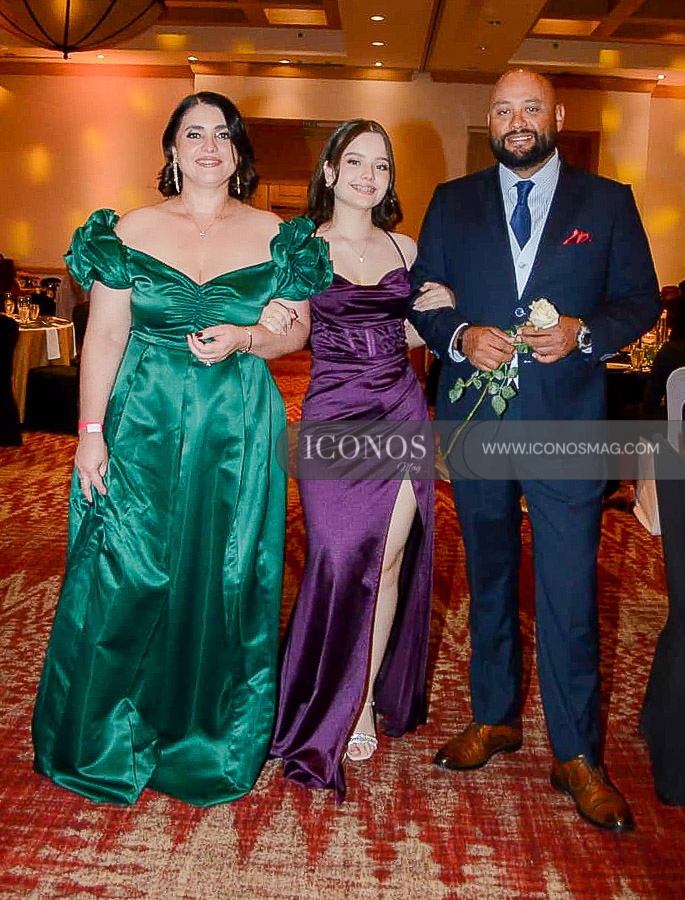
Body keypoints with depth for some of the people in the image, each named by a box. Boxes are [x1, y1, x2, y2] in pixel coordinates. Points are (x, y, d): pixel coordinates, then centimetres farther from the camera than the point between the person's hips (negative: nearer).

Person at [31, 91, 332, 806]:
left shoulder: (274, 235, 6)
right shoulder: (130, 231, 5)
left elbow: (296, 332, 8)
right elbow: (103, 338, 1)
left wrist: (241, 339, -12)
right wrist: (91, 433, -5)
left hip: (238, 433, 1)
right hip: (143, 427, 0)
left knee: (222, 581, 6)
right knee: (126, 580, 3)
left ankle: (209, 743, 27)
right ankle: (112, 740, 26)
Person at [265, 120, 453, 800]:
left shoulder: (405, 249, 13)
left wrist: (442, 309, 4)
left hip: (402, 413, 3)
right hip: (334, 418, -3)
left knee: (390, 560, 3)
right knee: (340, 561, -2)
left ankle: (367, 697, 22)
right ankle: (335, 706, 20)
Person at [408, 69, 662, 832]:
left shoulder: (607, 202, 6)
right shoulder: (453, 202, 9)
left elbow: (641, 301, 4)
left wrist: (584, 332, -15)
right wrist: (461, 336, -13)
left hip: (567, 425, -2)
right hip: (475, 420, 2)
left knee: (570, 594, -2)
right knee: (489, 582, 15)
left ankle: (576, 755, 14)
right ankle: (494, 719, 32)